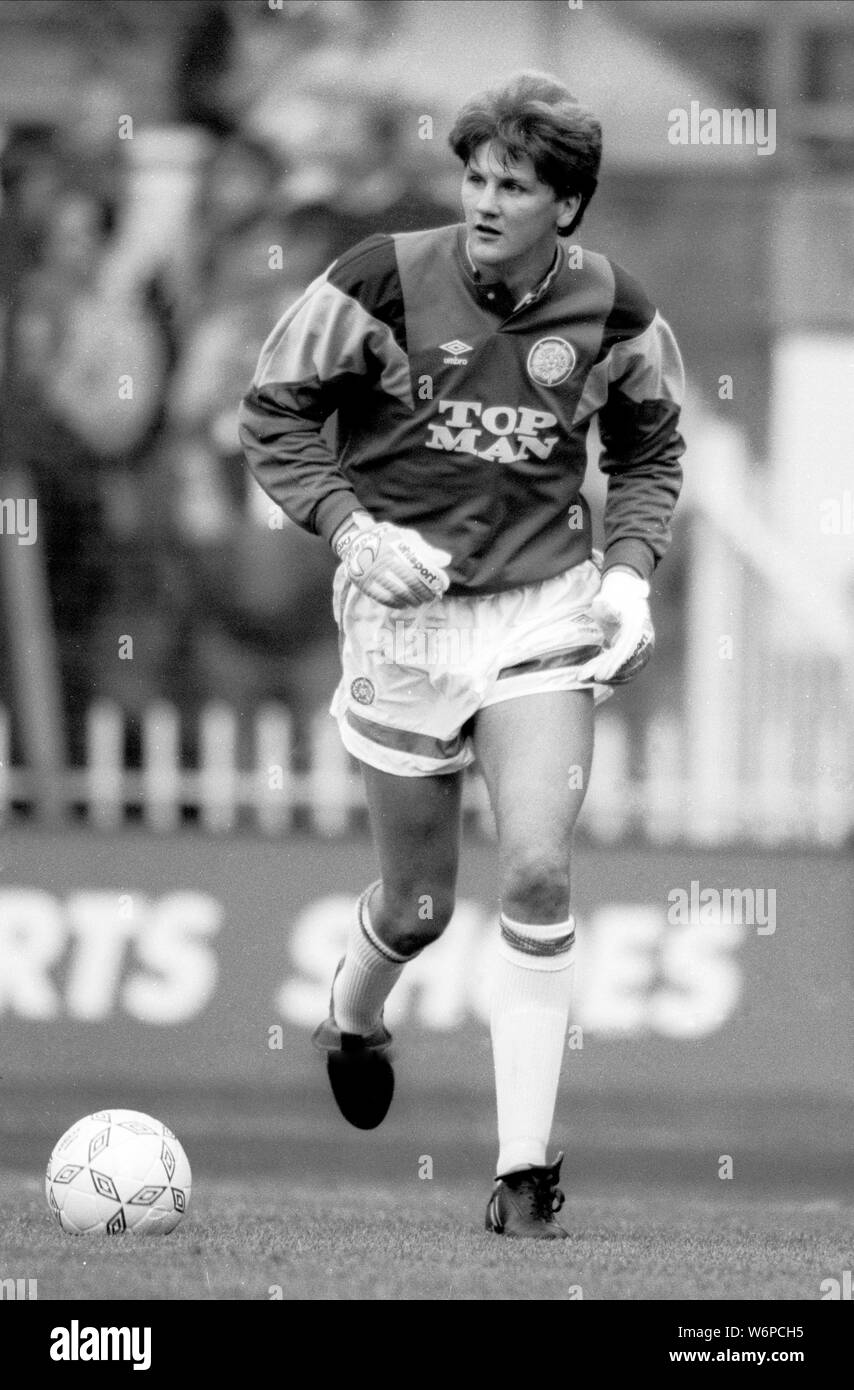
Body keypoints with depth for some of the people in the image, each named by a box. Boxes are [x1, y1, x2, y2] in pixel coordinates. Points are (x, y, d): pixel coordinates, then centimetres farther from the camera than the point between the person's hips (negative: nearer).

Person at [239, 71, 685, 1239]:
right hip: (404, 609, -1)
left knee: (539, 871, -14)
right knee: (419, 906, 8)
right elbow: (272, 413, -2)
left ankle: (525, 1170, -6)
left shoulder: (610, 310, -4)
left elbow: (651, 449, 15)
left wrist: (630, 569, -1)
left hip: (545, 608, 1)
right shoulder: (387, 280, -12)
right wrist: (351, 528, -15)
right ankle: (354, 1016, 46)